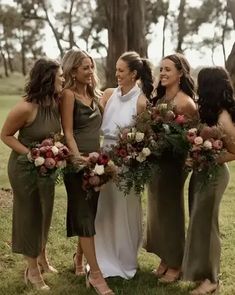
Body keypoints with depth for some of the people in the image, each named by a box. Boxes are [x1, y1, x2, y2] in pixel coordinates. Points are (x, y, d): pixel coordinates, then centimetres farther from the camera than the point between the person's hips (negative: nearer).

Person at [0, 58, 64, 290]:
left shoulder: (55, 102, -7)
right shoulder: (26, 107, -27)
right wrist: (31, 154, -24)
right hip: (25, 167, -6)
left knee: (44, 213, 19)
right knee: (28, 215, 9)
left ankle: (42, 258, 40)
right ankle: (32, 269, 25)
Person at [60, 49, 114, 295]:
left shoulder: (92, 94, 14)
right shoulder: (69, 94, -9)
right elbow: (68, 132, -15)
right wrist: (77, 156, -25)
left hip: (96, 159, 8)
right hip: (79, 162, -8)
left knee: (92, 211, 14)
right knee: (84, 213, -5)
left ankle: (80, 256, 34)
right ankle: (95, 273, -1)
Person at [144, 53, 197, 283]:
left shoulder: (185, 102, -16)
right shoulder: (159, 98, 8)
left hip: (173, 161, -8)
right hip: (155, 159, 8)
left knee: (170, 210, 4)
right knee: (157, 209, 14)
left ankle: (175, 265, 21)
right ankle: (164, 259, 30)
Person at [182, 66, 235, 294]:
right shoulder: (206, 112, 3)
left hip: (213, 174, -8)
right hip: (200, 172, 8)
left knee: (205, 224, 3)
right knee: (198, 223, 17)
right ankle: (200, 270, 33)